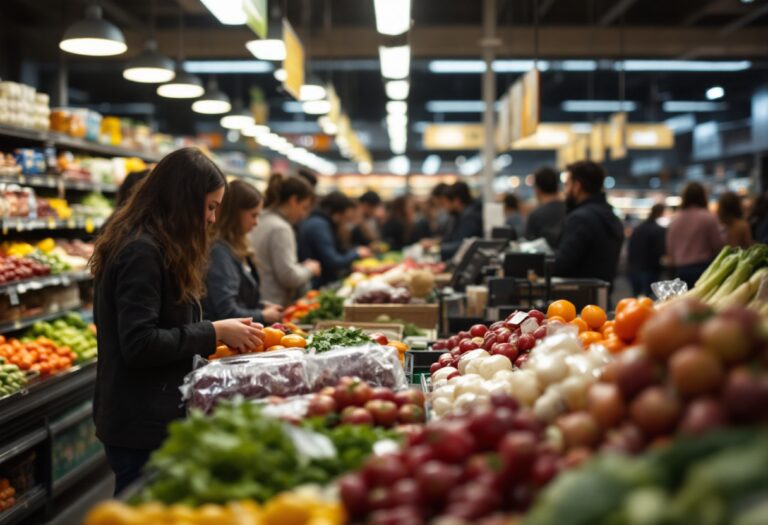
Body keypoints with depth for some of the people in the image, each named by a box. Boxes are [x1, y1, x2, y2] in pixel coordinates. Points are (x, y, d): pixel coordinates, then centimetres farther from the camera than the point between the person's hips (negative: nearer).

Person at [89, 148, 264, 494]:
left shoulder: (155, 247, 13)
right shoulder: (141, 252, -17)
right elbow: (139, 344, -24)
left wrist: (226, 332, 6)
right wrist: (214, 333, -17)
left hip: (157, 418, 10)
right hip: (143, 427, -10)